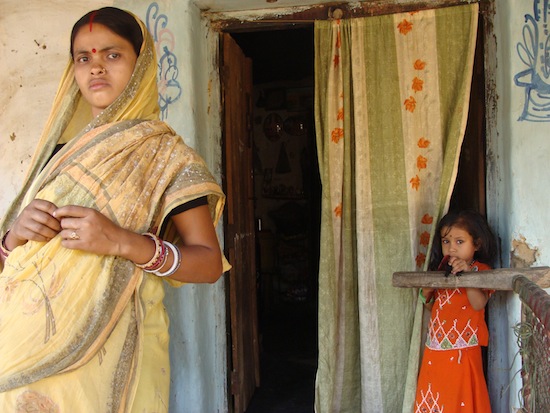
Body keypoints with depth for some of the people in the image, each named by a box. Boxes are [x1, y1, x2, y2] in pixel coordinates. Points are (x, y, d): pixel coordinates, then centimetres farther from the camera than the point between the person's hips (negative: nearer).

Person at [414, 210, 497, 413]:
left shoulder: (481, 270, -6)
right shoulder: (442, 271, 12)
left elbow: (479, 304, -22)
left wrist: (467, 273, -31)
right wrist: (426, 293, -1)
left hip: (462, 349, -6)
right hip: (436, 347, 6)